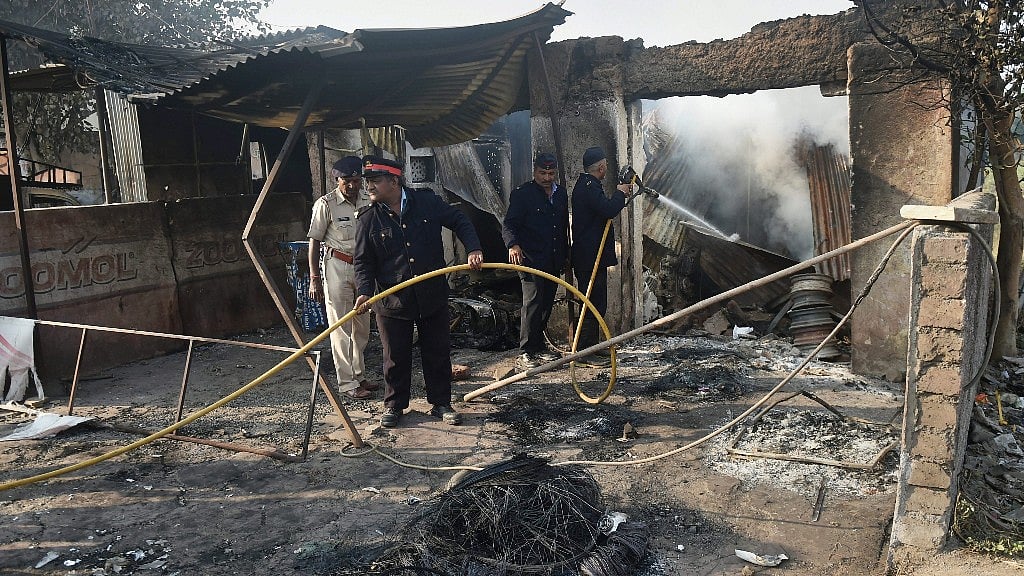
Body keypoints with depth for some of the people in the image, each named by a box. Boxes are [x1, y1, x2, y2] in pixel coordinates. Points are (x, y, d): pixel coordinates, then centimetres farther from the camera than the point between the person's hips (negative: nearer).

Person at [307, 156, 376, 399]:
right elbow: (314, 242, -6)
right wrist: (314, 279, -9)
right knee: (341, 327, -2)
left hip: (364, 267, 5)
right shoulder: (326, 204, -9)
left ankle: (358, 376, 25)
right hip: (337, 267, -5)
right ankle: (347, 383, 4)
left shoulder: (369, 201, 5)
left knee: (362, 326, 12)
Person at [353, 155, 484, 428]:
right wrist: (364, 291, -18)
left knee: (438, 353, 10)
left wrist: (473, 249, -9)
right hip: (391, 301, -1)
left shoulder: (427, 202, -3)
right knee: (396, 357, 9)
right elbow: (363, 262, -2)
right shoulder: (368, 220, -4)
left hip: (433, 296, 1)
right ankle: (394, 405, 28)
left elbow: (460, 221, 6)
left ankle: (441, 403, 25)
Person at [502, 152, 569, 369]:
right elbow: (508, 224, -12)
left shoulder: (561, 193, 14)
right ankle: (526, 352, -5)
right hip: (531, 259, -6)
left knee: (546, 303, 10)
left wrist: (566, 255, 21)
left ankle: (539, 346, 22)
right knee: (533, 303, -11)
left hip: (554, 261, 6)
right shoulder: (522, 194, -5)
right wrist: (513, 245, -31)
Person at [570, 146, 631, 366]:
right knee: (593, 304, -8)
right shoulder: (589, 187, -16)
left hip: (591, 256, 11)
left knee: (595, 303, 17)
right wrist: (619, 193, -11)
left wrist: (620, 194, 14)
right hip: (591, 257, -11)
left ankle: (591, 347, 26)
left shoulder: (585, 185, 18)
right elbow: (609, 210, -29)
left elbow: (605, 210, 25)